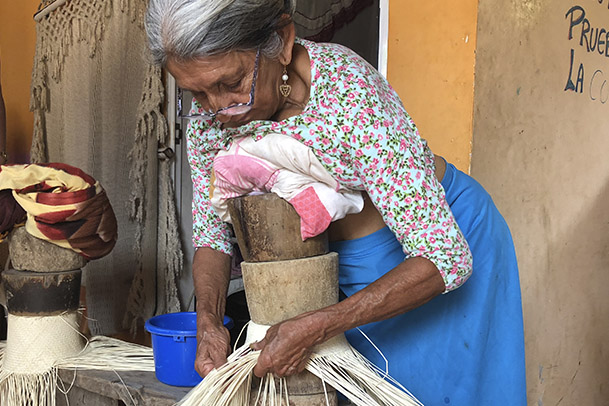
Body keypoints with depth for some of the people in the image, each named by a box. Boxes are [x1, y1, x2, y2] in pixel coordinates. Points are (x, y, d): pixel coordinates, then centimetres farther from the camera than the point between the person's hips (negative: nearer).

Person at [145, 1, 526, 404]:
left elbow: (444, 258, -34)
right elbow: (211, 235, -4)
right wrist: (209, 322, -22)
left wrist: (312, 329, -39)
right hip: (341, 258, 5)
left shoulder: (351, 92, -36)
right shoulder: (209, 114, -17)